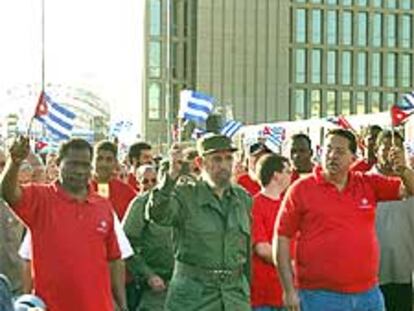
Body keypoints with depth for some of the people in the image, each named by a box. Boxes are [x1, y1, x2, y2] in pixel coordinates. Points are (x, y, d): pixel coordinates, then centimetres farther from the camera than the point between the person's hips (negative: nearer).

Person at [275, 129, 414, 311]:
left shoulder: (368, 184, 8)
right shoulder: (301, 189, -2)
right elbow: (282, 239, -2)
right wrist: (289, 290, -8)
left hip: (368, 294, 4)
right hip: (320, 296, -4)